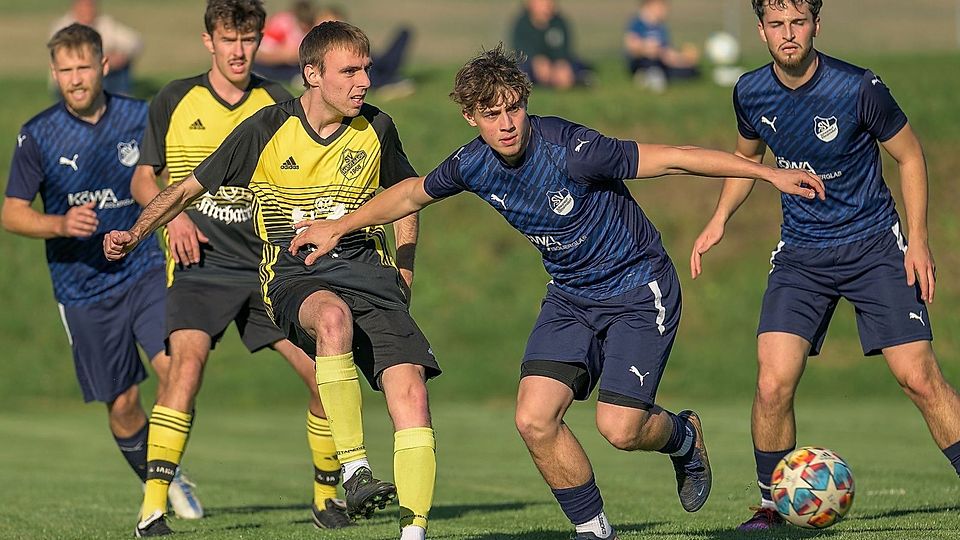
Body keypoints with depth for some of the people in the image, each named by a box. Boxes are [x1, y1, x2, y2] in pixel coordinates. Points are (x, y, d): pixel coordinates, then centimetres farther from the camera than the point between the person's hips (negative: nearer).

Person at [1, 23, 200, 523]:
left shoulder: (140, 118, 0)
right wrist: (61, 224, -18)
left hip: (145, 270, 0)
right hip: (83, 289, 0)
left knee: (174, 367, -21)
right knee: (122, 404, 4)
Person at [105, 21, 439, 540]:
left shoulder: (376, 128, 6)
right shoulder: (266, 130, -2)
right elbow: (189, 187, 8)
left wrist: (404, 275, 15)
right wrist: (134, 234, -3)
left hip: (368, 270, 3)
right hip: (295, 277, -3)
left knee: (410, 392, -18)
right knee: (333, 315, -40)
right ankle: (354, 472, -36)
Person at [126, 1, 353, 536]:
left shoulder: (277, 103, 6)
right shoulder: (175, 101, 4)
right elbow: (145, 178, 12)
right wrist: (173, 215, -8)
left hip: (267, 265, 2)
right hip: (200, 262, -2)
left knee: (324, 371, -5)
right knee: (188, 362, -25)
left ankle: (327, 492, 17)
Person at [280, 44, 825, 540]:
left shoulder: (570, 151, -27)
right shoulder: (473, 164, -9)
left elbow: (674, 157, -24)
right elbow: (413, 192, 14)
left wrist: (770, 172, -26)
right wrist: (339, 228, 20)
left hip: (640, 289, -5)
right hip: (571, 295, 6)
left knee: (618, 427, -17)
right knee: (535, 419, -12)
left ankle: (684, 435, 20)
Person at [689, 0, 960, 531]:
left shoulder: (858, 89, -17)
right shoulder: (751, 93, -4)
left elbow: (909, 157, -3)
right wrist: (719, 220, 6)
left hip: (874, 246, -3)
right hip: (800, 255, 3)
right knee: (773, 384, -12)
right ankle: (772, 506, 7)